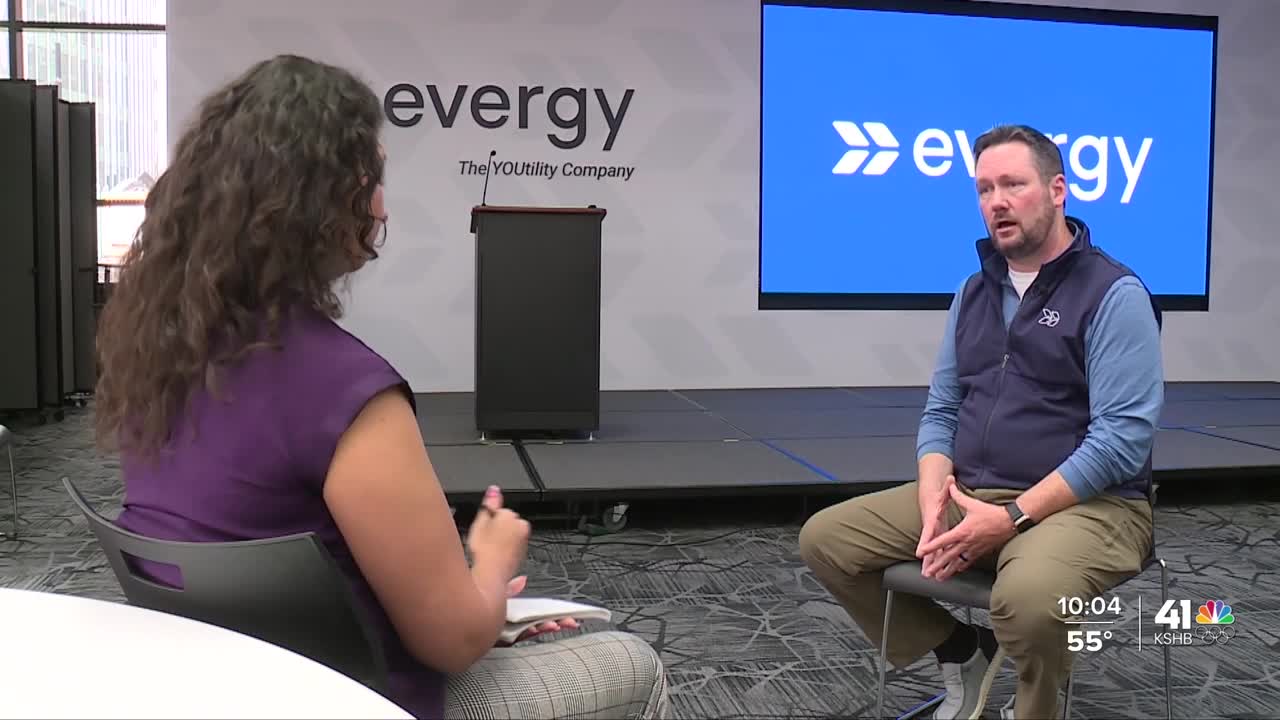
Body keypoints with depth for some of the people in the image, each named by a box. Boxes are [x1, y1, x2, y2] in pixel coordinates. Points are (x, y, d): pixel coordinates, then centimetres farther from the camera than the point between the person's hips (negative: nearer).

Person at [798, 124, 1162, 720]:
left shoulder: (1114, 293, -8)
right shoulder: (974, 291, 12)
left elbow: (1122, 437, -16)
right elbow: (940, 412, 11)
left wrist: (1013, 517, -22)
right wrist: (934, 505, -8)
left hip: (1085, 504, -6)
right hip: (969, 494, 7)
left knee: (1027, 598, -39)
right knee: (825, 539, -5)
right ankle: (962, 655, 13)